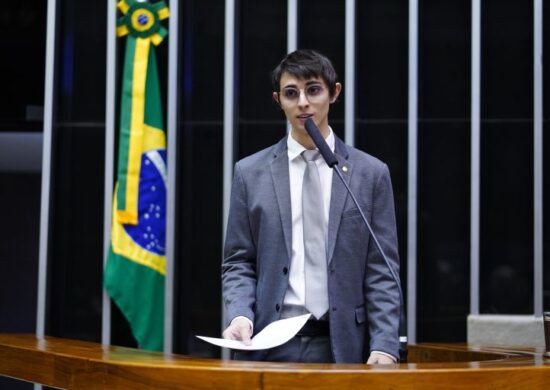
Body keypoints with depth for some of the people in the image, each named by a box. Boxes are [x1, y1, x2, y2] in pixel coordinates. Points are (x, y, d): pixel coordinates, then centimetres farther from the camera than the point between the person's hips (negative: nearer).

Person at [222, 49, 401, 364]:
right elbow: (239, 263, 7)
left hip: (341, 345, 0)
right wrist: (240, 316, -11)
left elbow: (382, 271, 1)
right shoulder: (251, 172, 6)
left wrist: (384, 346, -9)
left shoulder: (371, 173, 4)